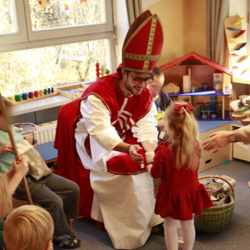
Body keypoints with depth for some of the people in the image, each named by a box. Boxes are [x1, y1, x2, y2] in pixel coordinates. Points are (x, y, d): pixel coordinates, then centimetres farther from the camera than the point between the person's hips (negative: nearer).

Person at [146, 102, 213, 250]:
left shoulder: (163, 151, -26)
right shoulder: (195, 146, -13)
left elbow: (155, 174, -14)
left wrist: (150, 162, 6)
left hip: (172, 195, -4)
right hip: (191, 192, 5)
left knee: (170, 227, 14)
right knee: (188, 224, 23)